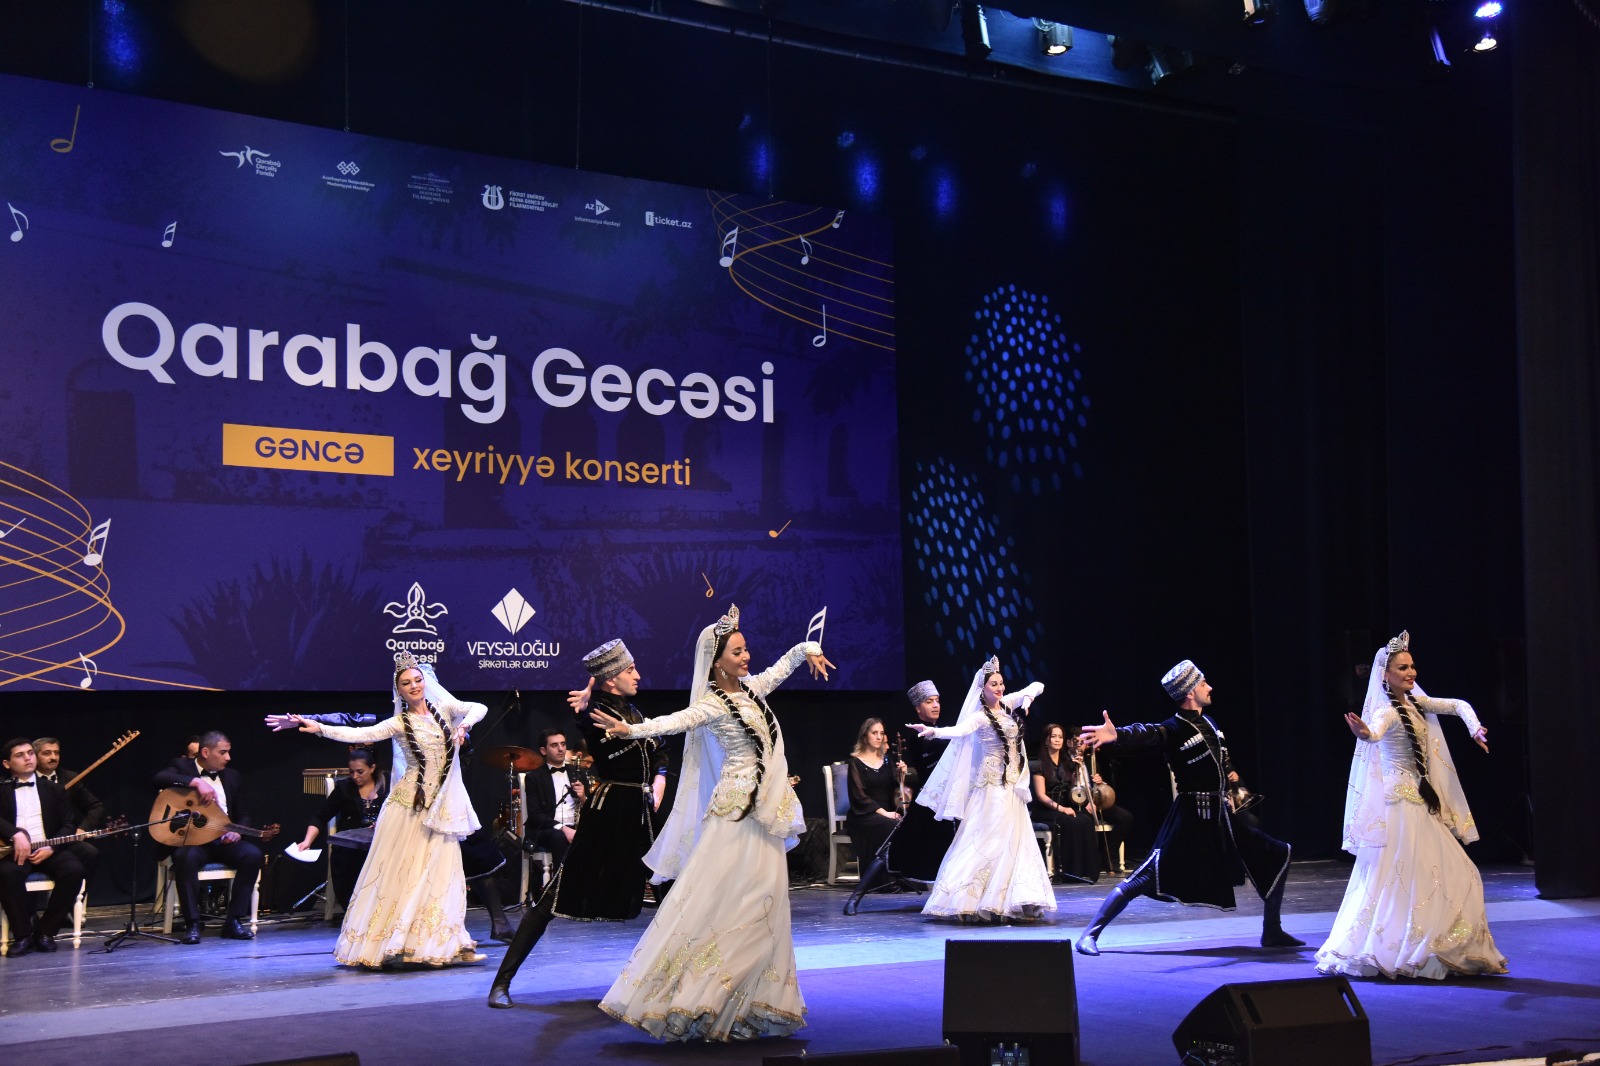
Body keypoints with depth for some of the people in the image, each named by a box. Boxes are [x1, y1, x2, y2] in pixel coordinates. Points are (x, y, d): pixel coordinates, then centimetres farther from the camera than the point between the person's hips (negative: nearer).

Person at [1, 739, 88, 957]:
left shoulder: (54, 790, 18)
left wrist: (51, 848, -9)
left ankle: (44, 931, -15)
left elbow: (67, 824, 9)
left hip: (48, 851, 2)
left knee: (74, 869, -29)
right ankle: (23, 936, -24)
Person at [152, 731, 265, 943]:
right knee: (186, 857, -37)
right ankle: (192, 924, -27)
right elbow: (160, 778, -19)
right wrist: (197, 782, -28)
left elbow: (244, 814, 14)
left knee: (253, 854, -25)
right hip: (190, 838, -4)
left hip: (224, 840, 4)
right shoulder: (182, 766, 3)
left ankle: (234, 920, -18)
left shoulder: (232, 776, 15)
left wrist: (237, 831, -9)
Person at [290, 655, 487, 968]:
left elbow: (479, 708, 0)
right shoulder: (399, 723, -2)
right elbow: (360, 734, -15)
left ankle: (446, 944, 4)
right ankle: (388, 943, 3)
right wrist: (320, 728, -27)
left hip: (442, 804, 3)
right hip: (410, 802, -3)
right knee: (400, 869, -2)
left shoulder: (443, 708, 7)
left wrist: (464, 724, -21)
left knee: (440, 871, 2)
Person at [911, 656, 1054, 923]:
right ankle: (970, 900, -7)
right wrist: (933, 731, -52)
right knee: (988, 840, -10)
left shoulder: (1008, 704, 8)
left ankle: (1009, 902, 11)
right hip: (992, 786, -7)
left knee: (1014, 842, 6)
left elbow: (1038, 685, 19)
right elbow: (959, 731, -33)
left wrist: (1028, 698, -4)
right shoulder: (979, 717, -12)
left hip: (1013, 786, 7)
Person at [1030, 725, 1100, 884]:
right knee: (1071, 822, -34)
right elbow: (1041, 795, -9)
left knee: (1086, 820, -28)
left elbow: (1078, 789, 10)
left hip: (1066, 807, 5)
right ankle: (1071, 870, -30)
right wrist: (1060, 808, -22)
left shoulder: (1068, 762, 16)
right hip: (1045, 810, -5)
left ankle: (1086, 870, -29)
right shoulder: (1040, 765, 0)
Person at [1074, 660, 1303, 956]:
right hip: (1190, 820, -8)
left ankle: (1272, 933, 21)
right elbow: (1146, 735, -38)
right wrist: (1116, 735, -57)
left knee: (1277, 857, 11)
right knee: (1147, 877, -15)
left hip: (1221, 818, 8)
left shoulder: (1209, 723, 10)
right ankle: (1090, 935, -8)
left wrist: (1229, 772, 13)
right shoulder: (1174, 729, -14)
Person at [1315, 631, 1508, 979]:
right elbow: (1375, 732, -37)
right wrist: (1364, 734, -60)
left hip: (1422, 802, 9)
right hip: (1402, 803, -9)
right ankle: (1390, 952, -3)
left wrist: (1475, 729, 3)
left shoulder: (1416, 702, 10)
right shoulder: (1387, 711, -15)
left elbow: (1458, 706, 21)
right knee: (1405, 878, -10)